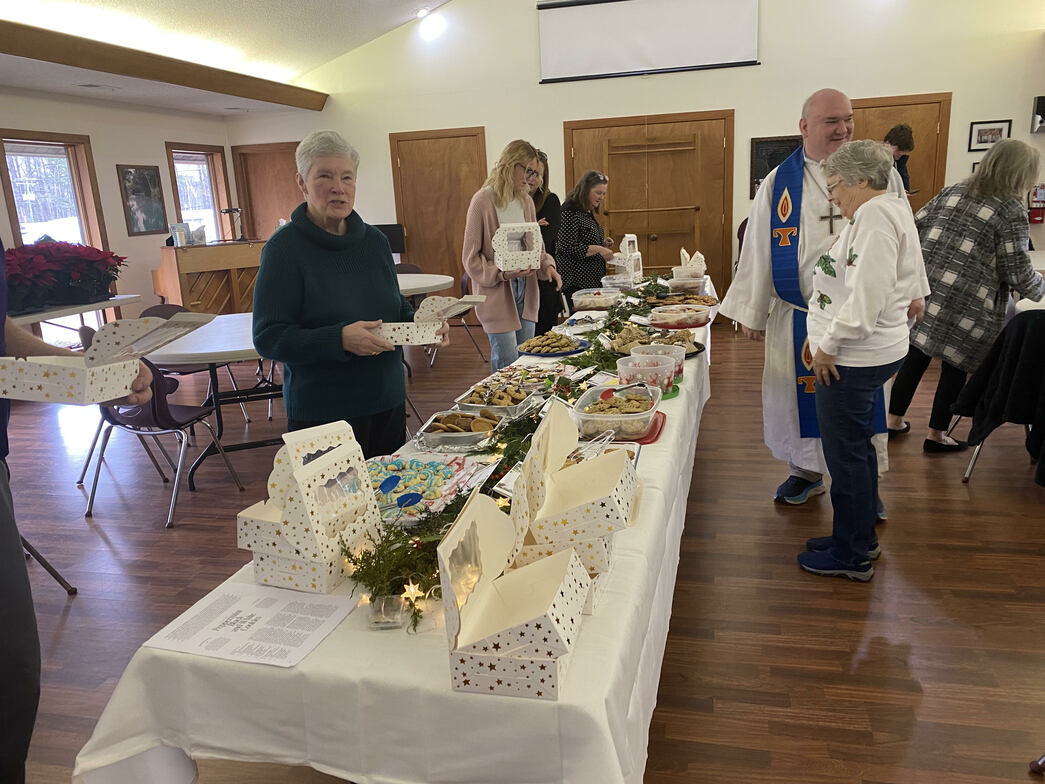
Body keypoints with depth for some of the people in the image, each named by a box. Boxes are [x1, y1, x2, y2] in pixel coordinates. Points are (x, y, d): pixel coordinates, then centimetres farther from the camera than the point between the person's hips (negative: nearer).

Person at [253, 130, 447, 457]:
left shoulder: (374, 240, 6)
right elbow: (268, 338, -16)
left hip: (388, 402, 6)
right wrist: (340, 339, -28)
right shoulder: (284, 248, -11)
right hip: (323, 414, -5)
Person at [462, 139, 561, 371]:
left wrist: (547, 265, -1)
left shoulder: (526, 201, 10)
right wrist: (502, 274, -21)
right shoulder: (484, 200, -10)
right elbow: (471, 258, -9)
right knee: (508, 366, -7)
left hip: (525, 291, 7)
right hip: (497, 294, -6)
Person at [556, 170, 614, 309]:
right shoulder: (570, 211, -13)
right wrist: (598, 249, -19)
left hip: (593, 281, 9)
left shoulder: (588, 212, 16)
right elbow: (568, 248, -20)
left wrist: (602, 243, 11)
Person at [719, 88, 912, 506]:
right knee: (802, 393, 10)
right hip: (798, 316, 0)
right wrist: (752, 312, 2)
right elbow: (759, 249, 1)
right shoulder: (779, 183, 1)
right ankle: (808, 471, 30)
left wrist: (908, 292, 3)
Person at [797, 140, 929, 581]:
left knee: (846, 455, 0)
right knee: (857, 449, 19)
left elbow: (866, 296, -27)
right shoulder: (891, 210, 16)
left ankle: (851, 557, 13)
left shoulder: (874, 218, -17)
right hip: (866, 355, 11)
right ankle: (861, 539, 33)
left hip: (853, 359, -11)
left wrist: (829, 345, -18)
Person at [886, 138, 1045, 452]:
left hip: (923, 291, 5)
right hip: (964, 306, -5)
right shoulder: (1011, 210, -5)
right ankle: (936, 435, 20)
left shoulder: (952, 192, 11)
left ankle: (893, 421, 24)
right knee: (954, 367, 9)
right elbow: (1017, 271, -5)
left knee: (916, 357, 14)